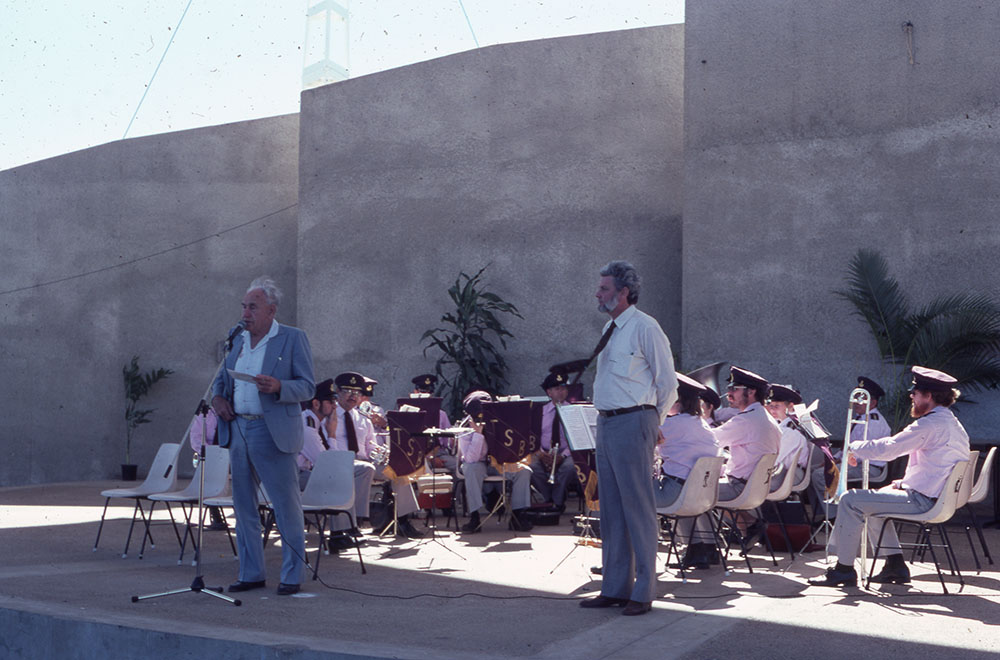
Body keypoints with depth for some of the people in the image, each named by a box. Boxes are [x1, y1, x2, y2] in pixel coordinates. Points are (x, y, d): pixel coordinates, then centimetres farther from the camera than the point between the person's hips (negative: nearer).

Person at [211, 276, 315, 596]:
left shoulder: (293, 339, -3)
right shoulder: (238, 340, 14)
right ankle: (251, 573, 20)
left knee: (287, 508, -1)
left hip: (273, 434, -6)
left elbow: (308, 387, -7)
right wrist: (217, 396, 2)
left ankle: (292, 576, 8)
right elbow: (222, 377, 24)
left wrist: (278, 386, -24)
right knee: (243, 506, 11)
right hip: (238, 429, 6)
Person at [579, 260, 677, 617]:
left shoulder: (644, 327, -11)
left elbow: (668, 383, -8)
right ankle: (615, 588, 21)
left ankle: (642, 593, 2)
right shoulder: (610, 328, 16)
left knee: (638, 508, -5)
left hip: (633, 423, -9)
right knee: (611, 509, 12)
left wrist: (653, 421, 2)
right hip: (606, 423, 9)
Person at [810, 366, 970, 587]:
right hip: (941, 498, 11)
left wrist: (855, 447, -3)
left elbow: (886, 449, -20)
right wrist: (905, 482, 13)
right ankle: (896, 564, 23)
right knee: (874, 497, 28)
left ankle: (844, 570, -3)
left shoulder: (931, 424, -19)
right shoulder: (953, 424, 14)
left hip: (924, 502, -11)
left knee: (851, 500, -9)